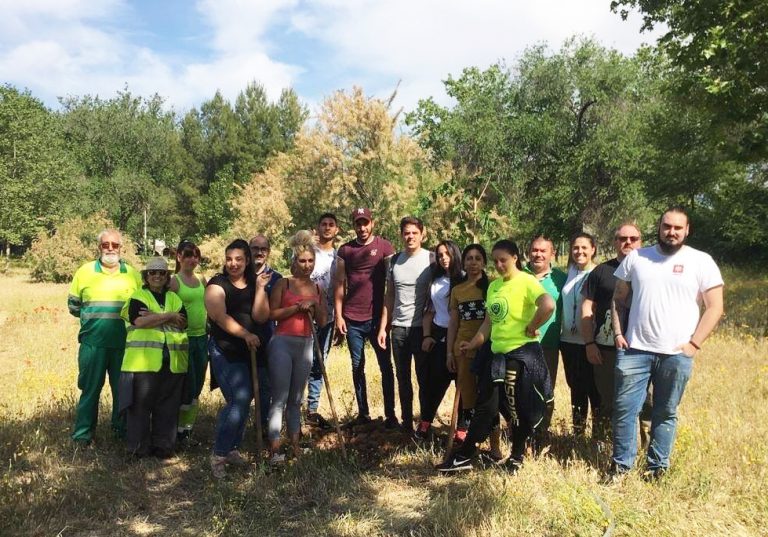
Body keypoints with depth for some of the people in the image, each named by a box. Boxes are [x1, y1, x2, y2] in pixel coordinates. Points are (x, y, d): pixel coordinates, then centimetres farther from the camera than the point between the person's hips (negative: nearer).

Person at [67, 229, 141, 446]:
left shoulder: (133, 274, 5)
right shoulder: (85, 271, 2)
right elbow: (73, 305, 10)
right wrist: (91, 316, 0)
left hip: (124, 344, 1)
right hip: (92, 343, -1)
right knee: (90, 388, 6)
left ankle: (122, 429, 27)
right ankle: (83, 433, 18)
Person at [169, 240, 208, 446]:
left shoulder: (202, 280, 11)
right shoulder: (174, 281, -6)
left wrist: (210, 330, 14)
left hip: (202, 338, 6)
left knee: (196, 390, 10)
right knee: (188, 389, -3)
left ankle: (187, 430, 21)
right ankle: (179, 431, 14)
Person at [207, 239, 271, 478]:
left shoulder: (255, 284, 7)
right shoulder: (218, 284, -6)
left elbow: (261, 317, -5)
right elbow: (220, 317, -19)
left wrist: (260, 288, -13)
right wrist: (245, 334, -28)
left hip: (249, 352, 6)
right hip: (225, 351, -6)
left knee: (241, 401, 12)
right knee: (240, 400, -15)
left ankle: (231, 449, 28)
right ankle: (219, 455, -2)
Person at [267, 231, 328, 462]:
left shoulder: (318, 289, 11)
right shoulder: (283, 284, -2)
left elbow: (323, 321, 12)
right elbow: (272, 313, -9)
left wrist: (315, 306, -6)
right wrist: (297, 307, -17)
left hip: (305, 345, 4)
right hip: (282, 343, -4)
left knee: (296, 399, 12)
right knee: (280, 398, -5)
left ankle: (295, 445, 19)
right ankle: (275, 448, 0)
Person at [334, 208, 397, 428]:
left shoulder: (385, 246, 0)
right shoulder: (345, 250, 6)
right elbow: (339, 283, 5)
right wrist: (338, 315, -1)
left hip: (377, 318, -2)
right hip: (352, 319, 2)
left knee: (386, 366, 3)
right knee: (357, 367, 9)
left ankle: (390, 415, 11)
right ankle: (363, 413, 20)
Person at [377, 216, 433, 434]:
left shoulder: (431, 259, -4)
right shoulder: (394, 261, 8)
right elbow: (390, 296, 11)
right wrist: (383, 327, 7)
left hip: (422, 327, -4)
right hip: (398, 327, 4)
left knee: (424, 378, 5)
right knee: (403, 378, 12)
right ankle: (406, 423, 24)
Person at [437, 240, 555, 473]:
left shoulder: (526, 282, -11)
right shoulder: (493, 286, 12)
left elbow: (548, 305, -29)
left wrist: (531, 329, -19)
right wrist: (473, 343, 9)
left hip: (521, 353, -6)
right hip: (496, 353, 7)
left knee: (520, 408, 8)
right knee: (485, 407, 10)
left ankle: (516, 457, 26)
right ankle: (463, 457, 16)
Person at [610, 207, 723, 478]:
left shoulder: (701, 261, 1)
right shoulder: (636, 257, 7)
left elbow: (714, 307, 1)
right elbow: (618, 298, 12)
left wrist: (694, 344, -6)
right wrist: (618, 332, 1)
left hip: (677, 354, -1)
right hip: (635, 350, 1)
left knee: (665, 414, 10)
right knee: (624, 409, 2)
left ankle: (657, 468, 24)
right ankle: (621, 464, 17)